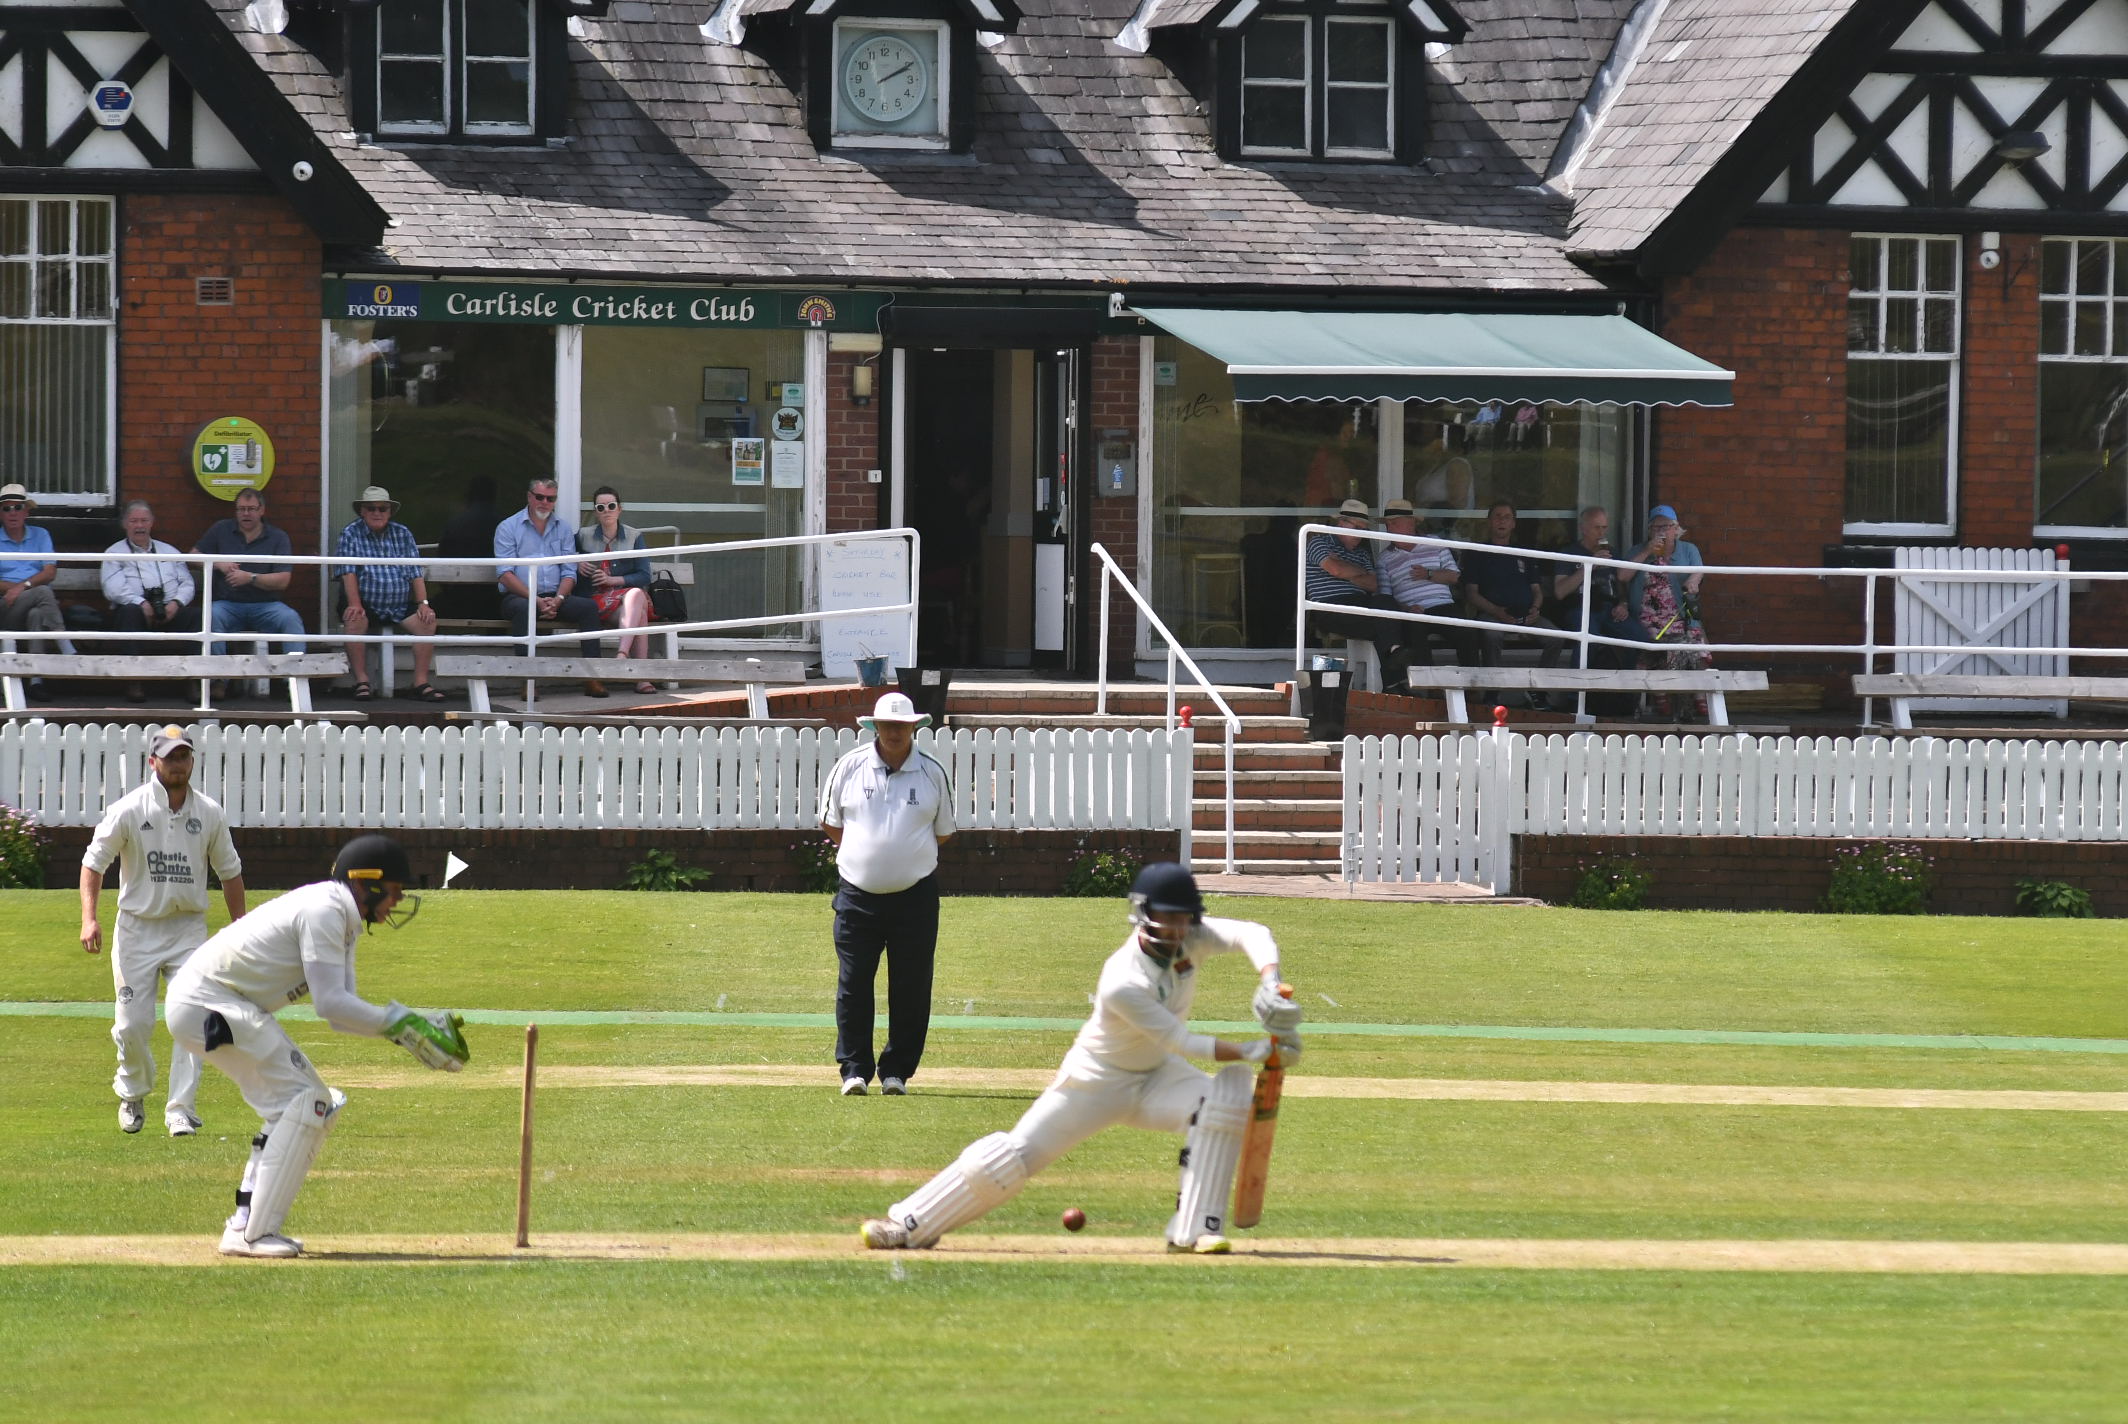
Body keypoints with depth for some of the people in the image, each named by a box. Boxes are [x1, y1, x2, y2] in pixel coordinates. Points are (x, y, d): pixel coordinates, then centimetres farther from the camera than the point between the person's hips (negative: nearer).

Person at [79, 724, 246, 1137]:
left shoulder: (209, 813, 1)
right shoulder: (128, 810, -7)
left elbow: (229, 872, 12)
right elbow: (94, 861, -6)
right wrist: (89, 918, -19)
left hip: (189, 929, 2)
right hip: (137, 929, -2)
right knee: (132, 1024, -1)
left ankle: (181, 1110, -5)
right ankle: (132, 1092, 27)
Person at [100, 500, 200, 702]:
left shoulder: (169, 552, 28)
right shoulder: (115, 553, 16)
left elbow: (187, 583, 18)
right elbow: (113, 589, -1)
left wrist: (177, 602, -5)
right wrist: (141, 603, -16)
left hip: (170, 611, 3)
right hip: (136, 609, -2)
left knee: (196, 615, -28)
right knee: (129, 612, -39)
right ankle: (133, 682, -42)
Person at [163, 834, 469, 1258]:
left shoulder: (344, 922, 14)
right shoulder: (324, 911, -18)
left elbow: (341, 1010, 10)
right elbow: (330, 1003, -25)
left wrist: (415, 1027, -1)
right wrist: (398, 1021, -19)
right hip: (203, 1002, -11)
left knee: (318, 1107, 12)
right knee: (299, 1100, -16)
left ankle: (246, 1223, 13)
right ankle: (255, 1233, -16)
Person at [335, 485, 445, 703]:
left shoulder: (402, 534, 12)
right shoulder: (350, 535, 1)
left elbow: (416, 573, 7)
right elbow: (348, 573, -10)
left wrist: (423, 603, -7)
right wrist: (355, 605, -24)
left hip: (400, 606, 3)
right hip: (365, 605, -3)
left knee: (427, 621, -20)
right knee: (355, 621, -35)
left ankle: (421, 683, -16)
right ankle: (362, 682, -26)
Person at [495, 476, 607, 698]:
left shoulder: (563, 528, 16)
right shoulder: (508, 528, 3)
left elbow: (569, 573, 10)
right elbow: (506, 576, -6)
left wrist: (558, 600, -12)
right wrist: (537, 601, -18)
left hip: (554, 597, 4)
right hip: (518, 596, -4)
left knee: (589, 607, -22)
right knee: (523, 609, -38)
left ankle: (592, 677, -27)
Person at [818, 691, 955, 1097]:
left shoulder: (933, 774, 3)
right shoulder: (849, 768, 2)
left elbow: (942, 832, 13)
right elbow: (830, 823, 12)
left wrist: (907, 856, 7)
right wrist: (863, 852, 5)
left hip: (915, 896, 0)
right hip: (858, 895, 0)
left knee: (911, 988, 2)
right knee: (853, 986, -2)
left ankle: (897, 1070, 12)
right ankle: (855, 1069, 6)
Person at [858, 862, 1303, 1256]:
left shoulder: (1189, 939, -15)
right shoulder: (1122, 983, -33)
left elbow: (1251, 934, -24)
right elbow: (1183, 1042, -31)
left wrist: (1269, 986, -42)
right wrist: (1252, 1052, -35)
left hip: (1157, 1076, 5)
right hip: (1098, 1080, -5)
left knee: (1228, 1095, -21)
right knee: (1015, 1154, -9)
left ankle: (1194, 1229, -17)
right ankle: (909, 1224, 6)